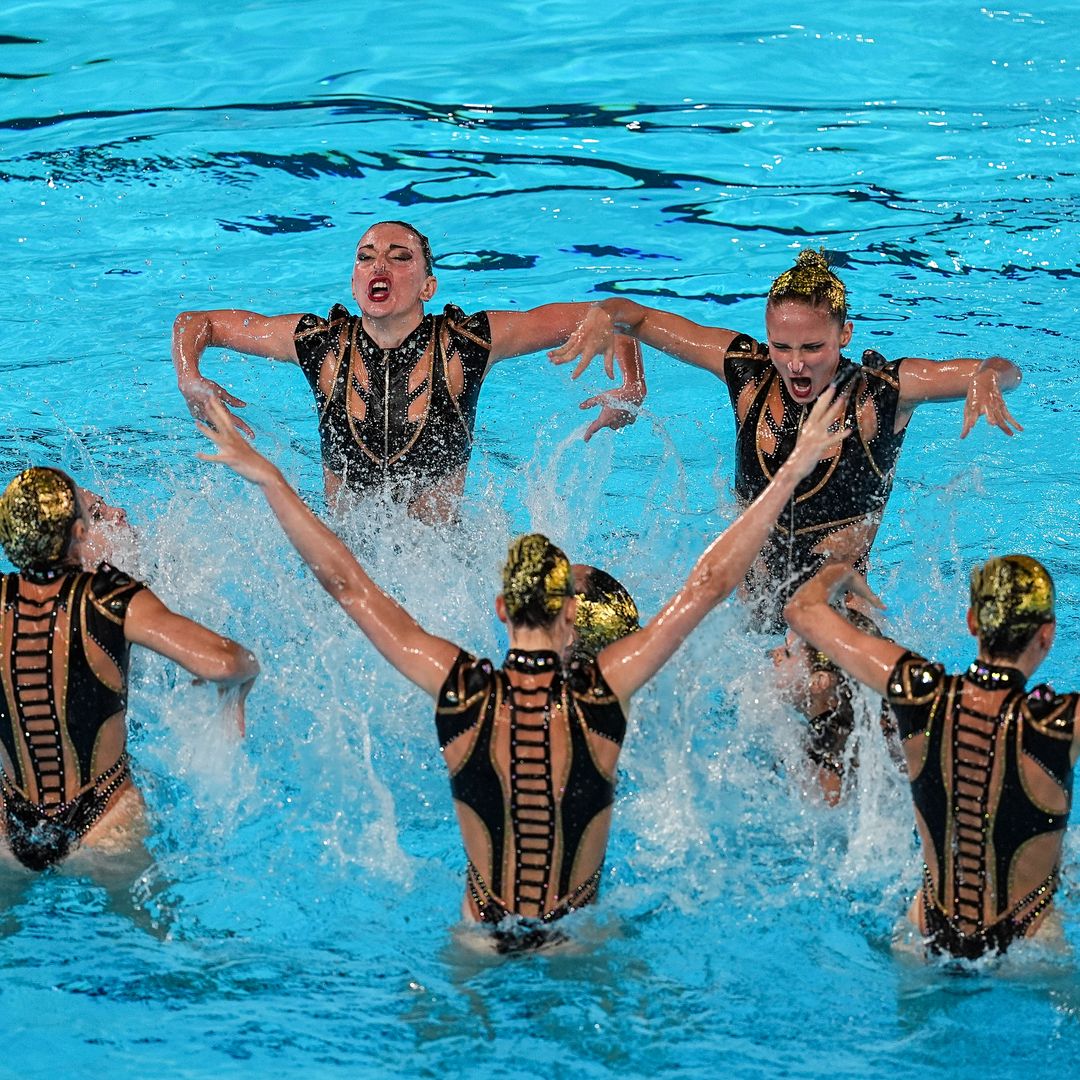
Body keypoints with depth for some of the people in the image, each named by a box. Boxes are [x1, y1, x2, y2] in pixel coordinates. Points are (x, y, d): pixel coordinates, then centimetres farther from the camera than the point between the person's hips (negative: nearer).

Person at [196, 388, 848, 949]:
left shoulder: (461, 691, -20)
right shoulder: (604, 692, -22)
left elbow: (346, 583, -15)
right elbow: (710, 584, -15)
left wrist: (268, 479, -9)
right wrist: (792, 472, -9)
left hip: (481, 941, 1)